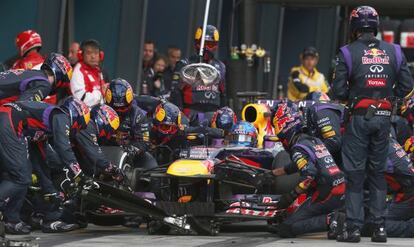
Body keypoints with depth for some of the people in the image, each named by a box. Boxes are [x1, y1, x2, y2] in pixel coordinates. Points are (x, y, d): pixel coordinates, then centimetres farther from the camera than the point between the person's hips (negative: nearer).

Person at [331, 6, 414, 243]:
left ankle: (353, 228, 0)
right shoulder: (393, 52, 4)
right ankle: (380, 226, 10)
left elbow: (338, 91, -9)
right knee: (378, 172, 13)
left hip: (359, 117, -3)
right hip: (384, 117, 3)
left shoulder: (348, 53, -6)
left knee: (355, 173, 2)